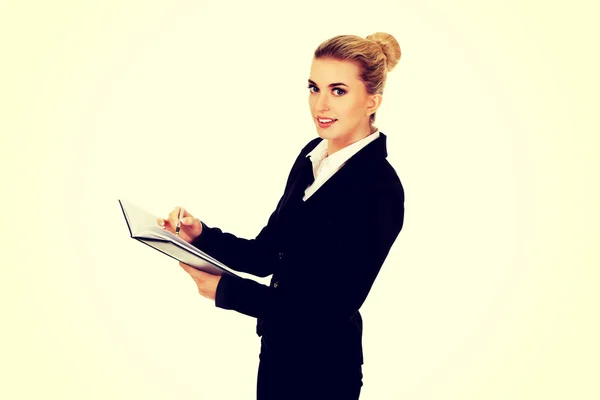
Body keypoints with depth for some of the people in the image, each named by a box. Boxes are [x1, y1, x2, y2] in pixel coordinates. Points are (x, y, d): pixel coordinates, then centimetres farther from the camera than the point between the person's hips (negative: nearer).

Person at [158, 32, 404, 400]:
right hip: (278, 349, 7)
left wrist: (226, 290, -22)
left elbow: (335, 306, -23)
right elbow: (265, 255, 6)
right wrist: (201, 235, -10)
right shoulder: (313, 156, 2)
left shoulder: (379, 189, -22)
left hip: (321, 369, -7)